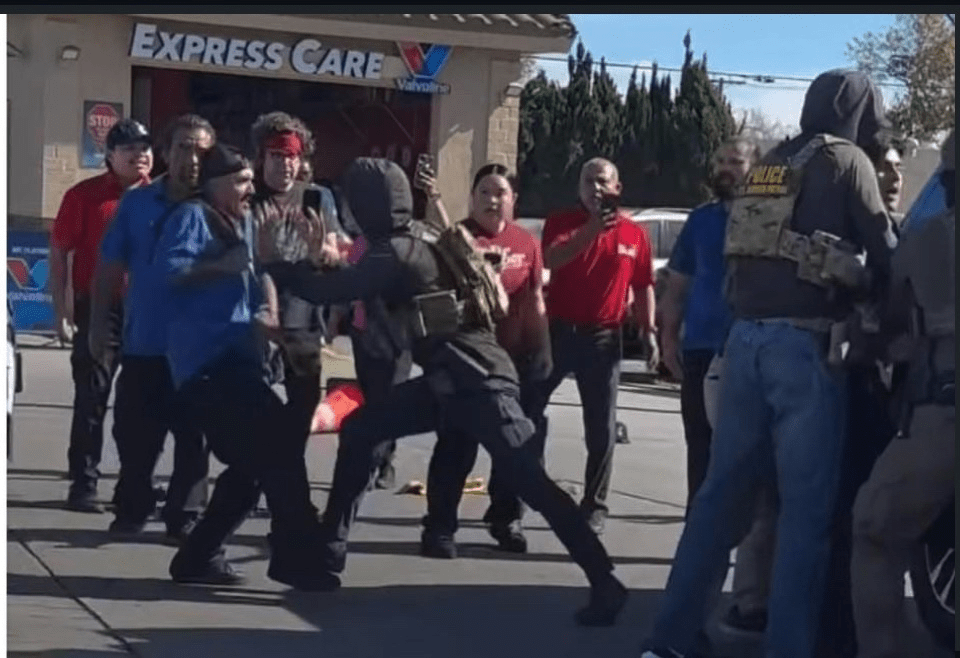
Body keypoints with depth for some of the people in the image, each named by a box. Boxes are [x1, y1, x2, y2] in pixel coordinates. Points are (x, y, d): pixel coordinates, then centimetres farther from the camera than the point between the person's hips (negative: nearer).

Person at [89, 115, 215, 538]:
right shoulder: (137, 202, 2)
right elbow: (110, 268, 6)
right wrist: (98, 324, 5)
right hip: (143, 342, 2)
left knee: (193, 435, 6)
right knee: (133, 432, 9)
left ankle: (185, 514, 17)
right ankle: (131, 508, 27)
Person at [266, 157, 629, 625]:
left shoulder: (396, 253, -14)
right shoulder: (420, 238, 12)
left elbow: (326, 291, -14)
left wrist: (273, 265, 0)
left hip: (479, 381, -10)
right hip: (451, 378, 10)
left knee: (529, 483, -12)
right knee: (359, 430, 11)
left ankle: (604, 584, -10)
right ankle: (329, 550, 18)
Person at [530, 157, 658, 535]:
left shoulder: (635, 234, 5)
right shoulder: (561, 222, 1)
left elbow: (643, 287, 10)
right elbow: (551, 259, -19)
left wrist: (649, 332, 1)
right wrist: (591, 230, -30)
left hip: (603, 337, 1)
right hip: (557, 330, -1)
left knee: (601, 428, 4)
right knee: (528, 411, 2)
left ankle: (594, 507, 13)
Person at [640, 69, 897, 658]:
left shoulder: (770, 166, 20)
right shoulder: (847, 161, 1)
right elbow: (887, 256, 4)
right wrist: (866, 292, 22)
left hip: (746, 338, 6)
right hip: (806, 344, -6)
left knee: (725, 491, 10)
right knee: (807, 505, -1)